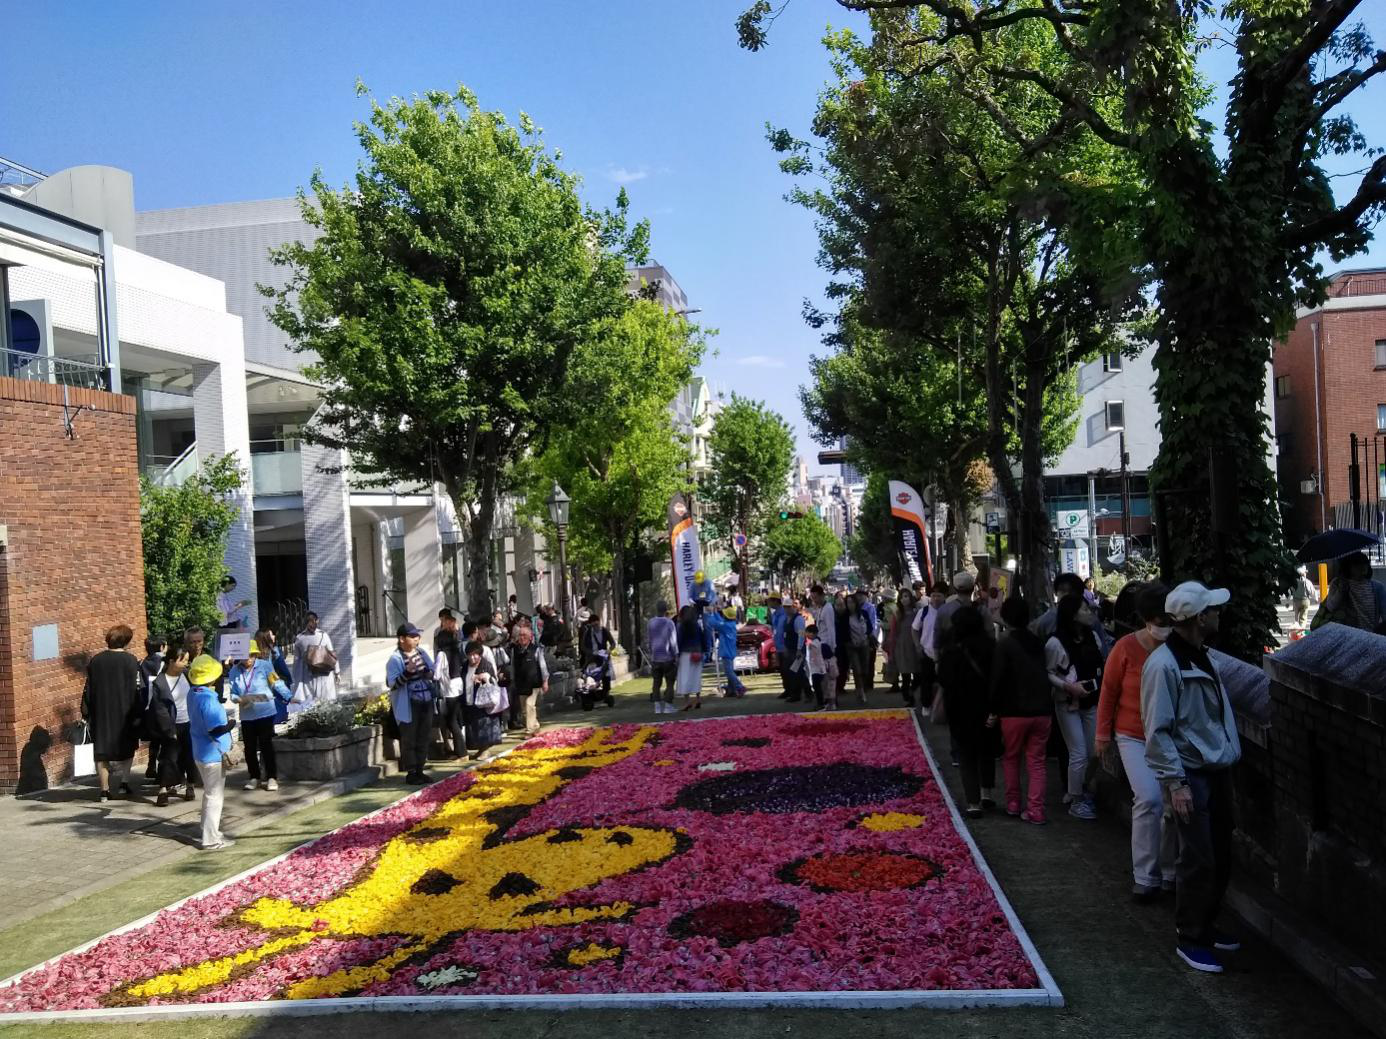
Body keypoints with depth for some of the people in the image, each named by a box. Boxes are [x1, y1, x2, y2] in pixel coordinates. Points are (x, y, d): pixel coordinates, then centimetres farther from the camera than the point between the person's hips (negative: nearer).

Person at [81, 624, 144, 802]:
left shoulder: (95, 661, 1)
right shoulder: (130, 661, -9)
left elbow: (88, 690, 4)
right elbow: (138, 689, -10)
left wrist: (86, 714, 11)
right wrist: (139, 715, -4)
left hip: (100, 715, 2)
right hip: (124, 714, -2)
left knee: (102, 753, 8)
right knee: (127, 750, 15)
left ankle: (105, 789, 7)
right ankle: (122, 783, 8)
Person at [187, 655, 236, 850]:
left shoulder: (193, 694, 2)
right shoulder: (208, 700, -25)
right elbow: (216, 730, -26)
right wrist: (231, 724, -10)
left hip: (201, 752, 9)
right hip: (213, 754, -9)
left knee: (211, 794, 21)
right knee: (215, 796, 1)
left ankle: (212, 832, 32)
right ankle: (211, 840, 7)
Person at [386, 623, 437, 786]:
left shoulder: (421, 652, 7)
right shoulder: (395, 658, -13)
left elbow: (433, 670, 20)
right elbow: (391, 684, -19)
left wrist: (431, 674, -4)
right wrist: (407, 672, -30)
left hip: (426, 702, 7)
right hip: (408, 705, -7)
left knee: (424, 737, 13)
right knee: (409, 739, 2)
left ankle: (420, 770, 24)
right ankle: (411, 773, 12)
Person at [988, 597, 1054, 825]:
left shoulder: (1005, 644, -10)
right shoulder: (1037, 642, 7)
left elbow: (997, 679, -12)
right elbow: (1044, 675, 15)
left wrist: (994, 710, -4)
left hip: (1015, 711, -4)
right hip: (1042, 710, 4)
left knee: (1011, 758, 14)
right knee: (1036, 761, 8)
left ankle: (1013, 804, 17)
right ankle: (1036, 810, 3)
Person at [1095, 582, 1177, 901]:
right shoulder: (1127, 647, -10)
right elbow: (1109, 691, -1)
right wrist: (1103, 734, 3)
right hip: (1134, 737, -2)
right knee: (1149, 799, -15)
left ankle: (1168, 871, 25)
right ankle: (1145, 877, -1)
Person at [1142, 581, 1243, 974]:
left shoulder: (1203, 656, 10)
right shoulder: (1164, 664, -18)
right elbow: (1157, 730, -19)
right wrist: (1175, 782, -21)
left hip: (1217, 771, 9)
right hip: (1190, 775, -9)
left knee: (1221, 856, 16)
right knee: (1198, 860, -3)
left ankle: (1204, 925, 31)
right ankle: (1189, 939, 12)